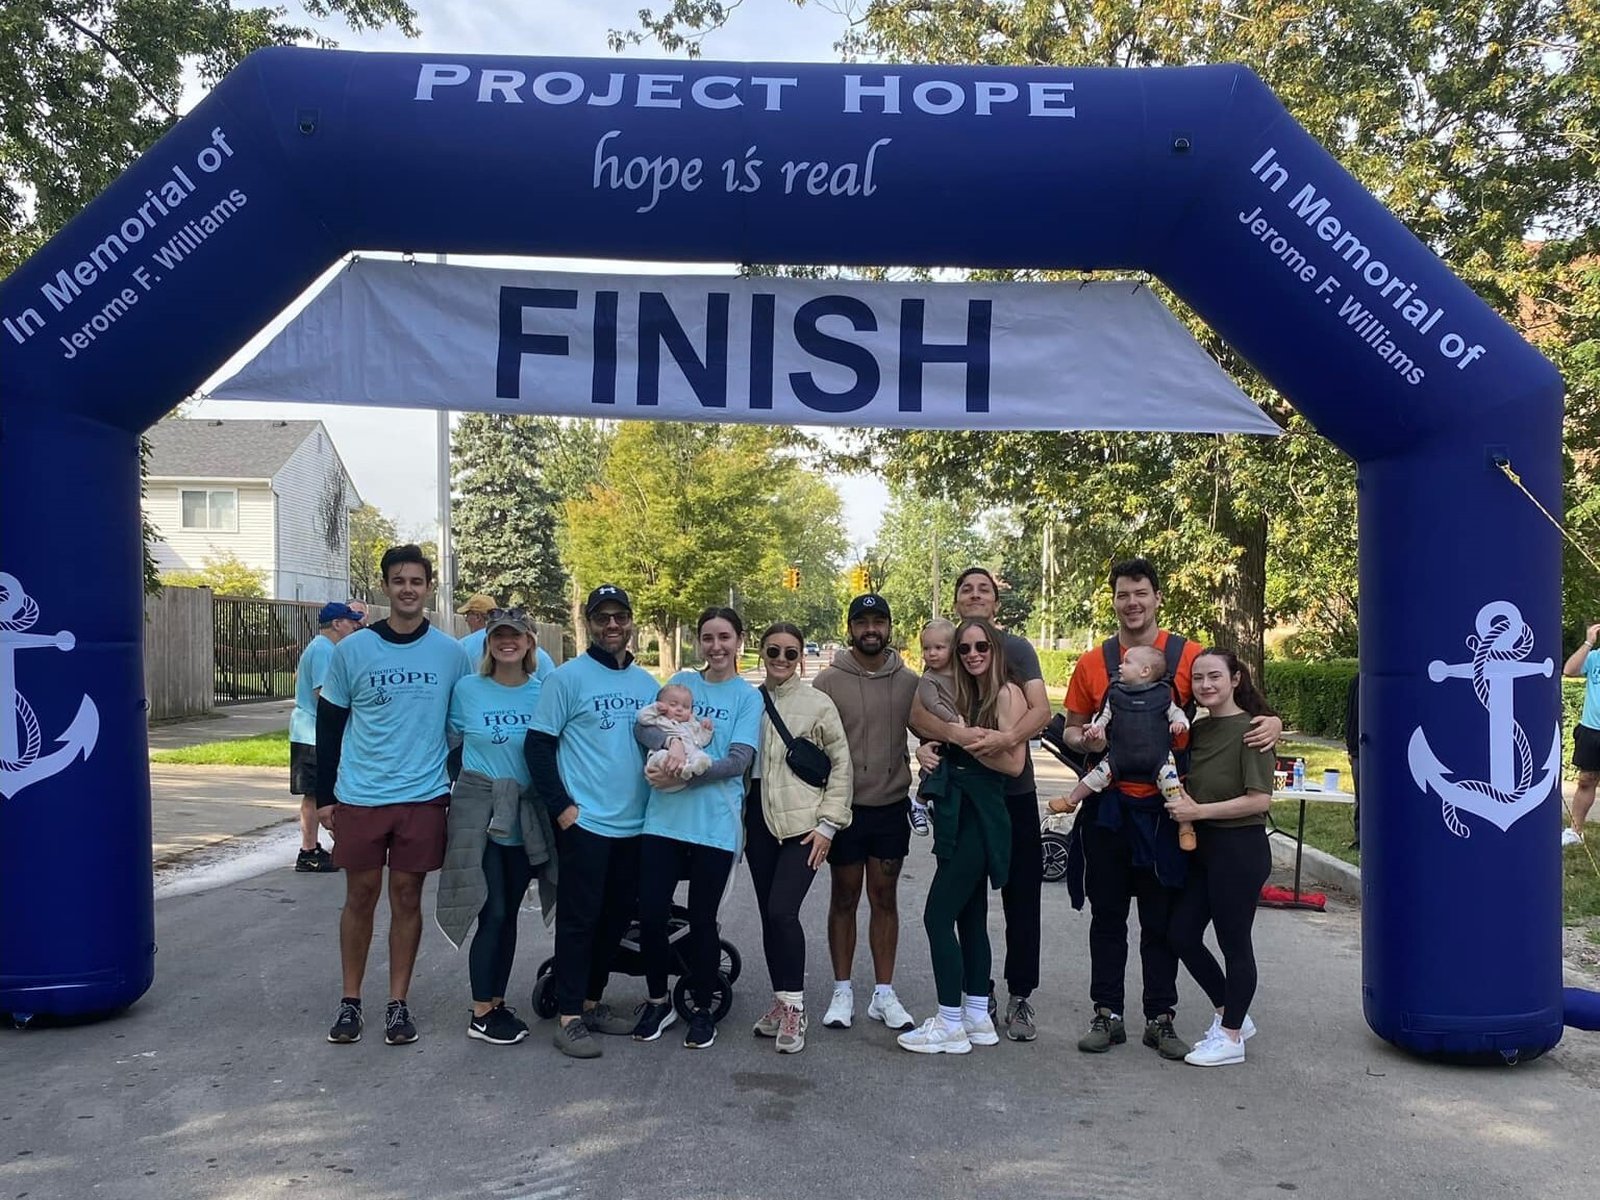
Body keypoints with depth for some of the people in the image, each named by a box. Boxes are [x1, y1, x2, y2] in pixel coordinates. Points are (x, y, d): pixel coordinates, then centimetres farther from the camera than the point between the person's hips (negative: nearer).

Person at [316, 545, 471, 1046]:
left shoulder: (450, 653, 1)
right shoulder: (352, 649, -1)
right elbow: (329, 725, 5)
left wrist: (457, 792, 6)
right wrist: (324, 796, 4)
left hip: (423, 798, 0)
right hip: (359, 797, 0)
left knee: (407, 897, 7)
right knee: (360, 896, 7)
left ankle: (398, 1003, 18)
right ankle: (350, 1000, 22)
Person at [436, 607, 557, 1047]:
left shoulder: (544, 691, 2)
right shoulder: (467, 689, -3)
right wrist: (447, 794, 2)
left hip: (527, 819, 3)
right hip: (479, 813, -3)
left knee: (508, 914, 12)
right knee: (492, 914, -4)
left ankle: (497, 1003, 25)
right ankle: (480, 1014, 9)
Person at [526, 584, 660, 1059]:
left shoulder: (647, 682, 11)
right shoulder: (568, 677, -6)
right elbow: (539, 745, -7)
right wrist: (560, 806, -12)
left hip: (635, 823, 6)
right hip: (584, 822, -6)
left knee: (617, 917, 13)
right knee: (579, 919, -2)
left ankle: (592, 1001, 27)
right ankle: (570, 1018, 6)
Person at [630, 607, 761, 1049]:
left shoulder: (748, 697, 2)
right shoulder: (682, 682, 10)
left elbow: (739, 760, -9)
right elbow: (643, 726, -2)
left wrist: (684, 775, -17)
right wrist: (672, 741, -22)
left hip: (715, 826, -2)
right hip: (664, 819, 2)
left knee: (703, 920, 7)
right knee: (651, 914, 2)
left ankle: (702, 1008, 27)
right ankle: (657, 1001, 25)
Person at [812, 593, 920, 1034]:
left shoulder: (909, 681, 2)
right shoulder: (829, 680, -6)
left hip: (892, 806, 2)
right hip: (845, 807, -2)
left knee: (885, 898, 10)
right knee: (844, 898, 9)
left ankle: (884, 993, 20)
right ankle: (842, 992, 20)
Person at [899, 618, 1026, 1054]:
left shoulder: (1008, 694, -9)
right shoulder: (966, 695, 16)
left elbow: (1014, 763, -15)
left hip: (981, 817, -9)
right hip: (960, 814, 9)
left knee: (939, 915, -8)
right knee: (971, 917, 13)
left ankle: (950, 1025, -1)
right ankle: (977, 1018, 22)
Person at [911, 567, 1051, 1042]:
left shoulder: (1017, 648, 1)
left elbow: (1041, 709, -10)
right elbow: (916, 713, -8)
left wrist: (1006, 738, -30)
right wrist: (956, 734, -28)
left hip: (1015, 791, -1)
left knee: (1022, 896, 1)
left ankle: (1020, 997, 13)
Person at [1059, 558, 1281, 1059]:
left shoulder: (1189, 656, -1)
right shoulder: (1092, 663, 4)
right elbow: (1070, 728, 10)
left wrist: (1270, 722, -16)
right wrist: (1083, 740, -12)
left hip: (1164, 808, -1)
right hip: (1108, 806, 2)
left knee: (1162, 919, 8)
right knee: (1107, 915, 10)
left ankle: (1160, 1019, 21)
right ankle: (1106, 1015, 21)